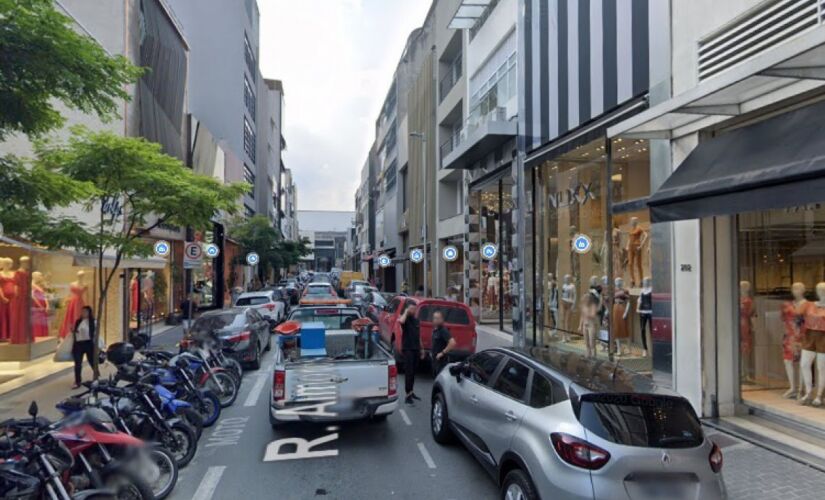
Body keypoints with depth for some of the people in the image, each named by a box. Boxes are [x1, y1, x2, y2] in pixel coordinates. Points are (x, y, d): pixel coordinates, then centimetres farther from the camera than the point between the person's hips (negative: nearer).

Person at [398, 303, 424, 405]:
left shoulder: (416, 320, 14)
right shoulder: (405, 318, -6)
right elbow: (401, 321, -33)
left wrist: (421, 349, 18)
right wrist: (406, 312, -17)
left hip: (416, 349, 6)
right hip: (407, 349, -6)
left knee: (413, 372, 12)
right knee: (408, 372, -9)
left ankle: (411, 392, 21)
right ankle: (408, 395, -9)